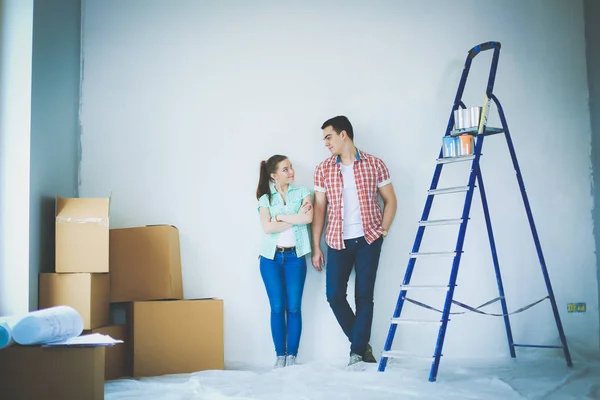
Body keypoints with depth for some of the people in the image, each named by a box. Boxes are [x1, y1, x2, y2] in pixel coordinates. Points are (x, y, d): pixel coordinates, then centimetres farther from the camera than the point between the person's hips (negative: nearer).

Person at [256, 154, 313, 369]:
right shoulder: (265, 199, 5)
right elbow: (267, 227, -12)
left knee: (294, 308, 0)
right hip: (271, 258, 0)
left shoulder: (302, 193, 6)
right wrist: (296, 218, -12)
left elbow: (308, 218, -12)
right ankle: (280, 355, 10)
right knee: (277, 308, 1)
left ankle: (292, 355, 8)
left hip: (295, 256, 0)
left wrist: (280, 217, -9)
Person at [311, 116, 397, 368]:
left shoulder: (374, 165, 0)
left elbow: (390, 200, 7)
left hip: (368, 239, -2)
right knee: (334, 294, -4)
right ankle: (362, 344, 15)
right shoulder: (323, 170, 4)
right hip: (337, 241, 2)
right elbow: (319, 208, 5)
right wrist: (316, 247, 2)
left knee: (364, 295, -4)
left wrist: (383, 230, -5)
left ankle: (357, 351, 5)